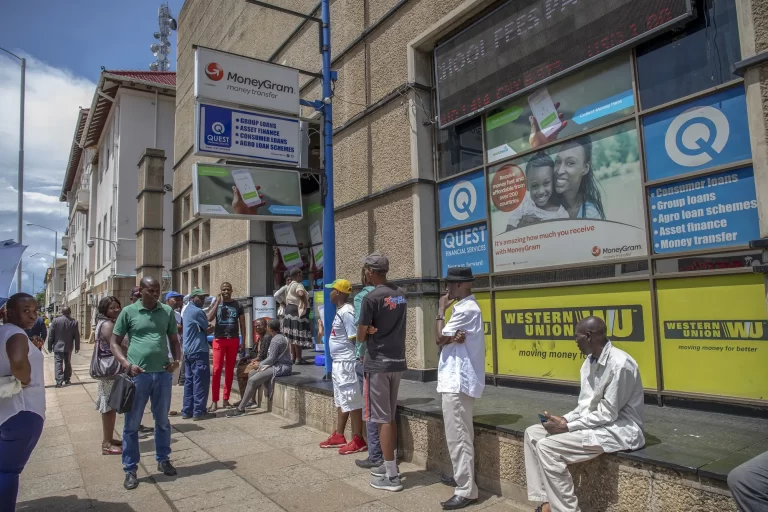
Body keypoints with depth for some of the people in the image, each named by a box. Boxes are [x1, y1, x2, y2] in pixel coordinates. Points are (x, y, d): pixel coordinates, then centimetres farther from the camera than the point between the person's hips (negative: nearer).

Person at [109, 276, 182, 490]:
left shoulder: (167, 312, 5)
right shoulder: (129, 311, -2)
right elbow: (114, 342, 1)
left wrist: (176, 359, -6)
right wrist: (127, 364, -14)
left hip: (163, 374, 2)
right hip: (138, 374, -2)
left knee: (162, 421, 15)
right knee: (132, 424, 7)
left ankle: (163, 460, 32)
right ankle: (130, 469, 21)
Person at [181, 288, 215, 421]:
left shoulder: (187, 310, 18)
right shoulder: (197, 311, -14)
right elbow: (209, 329, -6)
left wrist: (207, 326, -1)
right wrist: (210, 327, 14)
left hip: (188, 350, 10)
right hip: (198, 351, -10)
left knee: (189, 380, 12)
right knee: (201, 381, -5)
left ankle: (187, 411, 15)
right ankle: (199, 412, -3)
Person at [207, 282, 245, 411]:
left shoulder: (238, 305, 6)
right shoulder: (216, 304, 5)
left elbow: (242, 324, 8)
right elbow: (209, 318, -13)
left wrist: (243, 341, 2)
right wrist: (218, 302, -12)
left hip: (233, 340, 1)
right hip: (219, 340, -1)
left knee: (230, 370, 6)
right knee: (217, 370, -6)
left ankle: (226, 400, 14)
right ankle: (214, 401, -2)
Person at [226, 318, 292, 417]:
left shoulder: (276, 340, -15)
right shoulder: (280, 337, 16)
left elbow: (272, 359, -19)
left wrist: (261, 365, -3)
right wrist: (262, 364, 6)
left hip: (281, 367, -11)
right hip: (278, 365, 11)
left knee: (252, 380, -17)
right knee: (251, 373, 13)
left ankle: (240, 409, -13)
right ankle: (251, 401, 17)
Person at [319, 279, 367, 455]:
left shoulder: (347, 312, -19)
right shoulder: (340, 311, 13)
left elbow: (355, 338, -22)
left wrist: (358, 358, -18)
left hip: (347, 363, -11)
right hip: (338, 363, 11)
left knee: (352, 402, -2)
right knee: (341, 401, 18)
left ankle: (358, 440, 7)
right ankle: (338, 436, 30)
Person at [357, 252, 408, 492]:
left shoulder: (371, 298, -15)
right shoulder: (401, 294, 7)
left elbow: (361, 336, -10)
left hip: (377, 364, -7)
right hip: (397, 361, 7)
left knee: (382, 419, 0)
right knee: (390, 417, 17)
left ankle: (391, 476, 5)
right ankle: (389, 465, 26)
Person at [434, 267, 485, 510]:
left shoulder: (466, 309, -17)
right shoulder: (467, 307, 15)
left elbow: (439, 338, -16)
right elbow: (443, 340, 7)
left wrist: (441, 310, -6)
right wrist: (453, 338, -16)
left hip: (457, 380, -11)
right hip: (459, 378, 11)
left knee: (457, 436, -6)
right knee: (460, 433, 20)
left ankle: (466, 491, 0)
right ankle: (462, 477, 32)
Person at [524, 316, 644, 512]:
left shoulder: (619, 364, -22)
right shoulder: (590, 362, 7)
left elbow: (608, 414, -21)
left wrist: (567, 427, -18)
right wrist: (564, 420, -6)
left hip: (619, 429, -10)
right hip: (594, 423, 10)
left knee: (548, 447, -22)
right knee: (533, 433, 1)